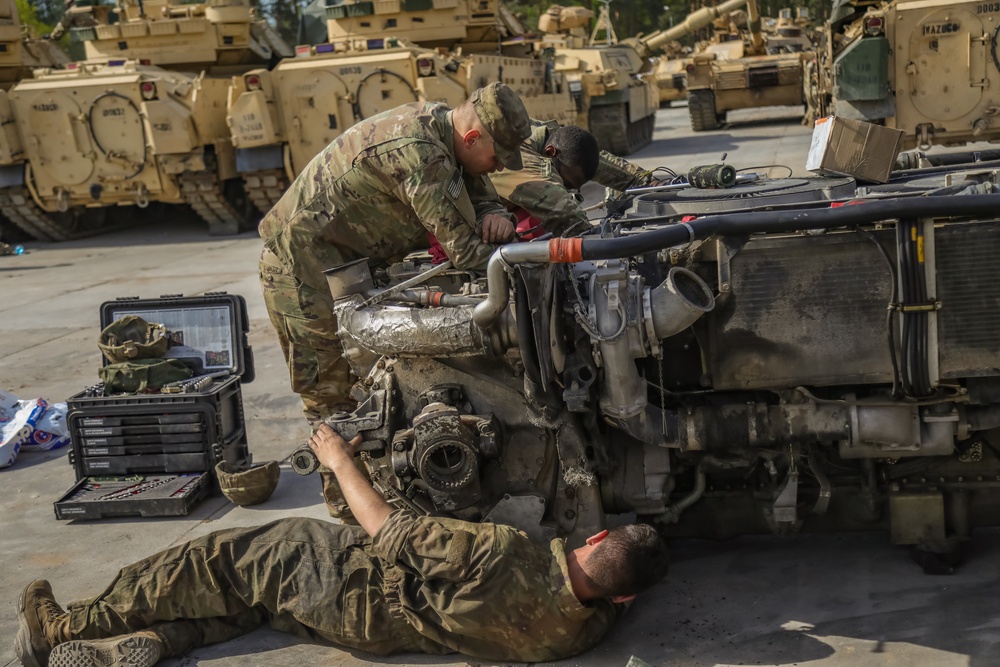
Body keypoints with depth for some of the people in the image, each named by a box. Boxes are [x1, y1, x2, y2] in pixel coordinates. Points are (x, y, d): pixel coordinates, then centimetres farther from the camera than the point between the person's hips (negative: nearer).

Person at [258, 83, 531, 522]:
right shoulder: (418, 152, -30)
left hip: (346, 264, 10)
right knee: (333, 392, -2)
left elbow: (479, 191, 11)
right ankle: (351, 512, 8)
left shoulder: (438, 125, 1)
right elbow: (464, 249, -28)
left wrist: (494, 213, -12)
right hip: (304, 263, -10)